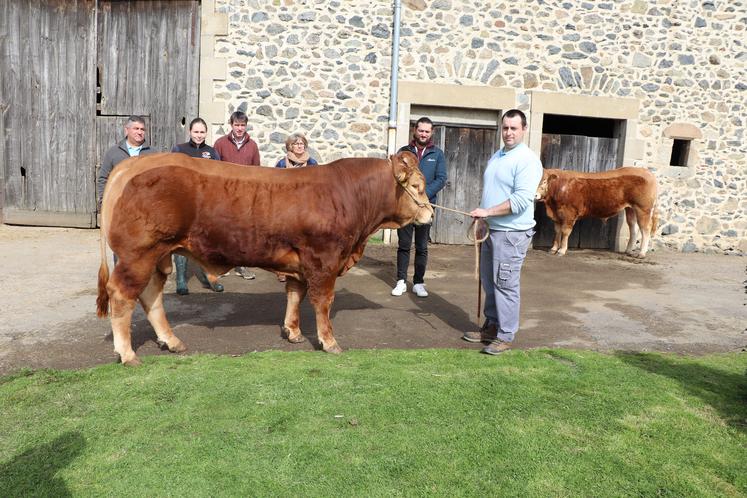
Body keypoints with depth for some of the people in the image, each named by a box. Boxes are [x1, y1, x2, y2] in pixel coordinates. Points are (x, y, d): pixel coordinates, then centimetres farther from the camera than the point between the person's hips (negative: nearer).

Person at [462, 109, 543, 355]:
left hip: (512, 233, -8)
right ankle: (491, 326, 27)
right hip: (491, 229, 9)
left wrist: (488, 211, -22)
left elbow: (522, 199, -22)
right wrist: (481, 217, 15)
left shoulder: (527, 160, -12)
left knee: (505, 285, -4)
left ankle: (505, 336, 7)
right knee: (489, 282, 14)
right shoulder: (496, 157, 15)